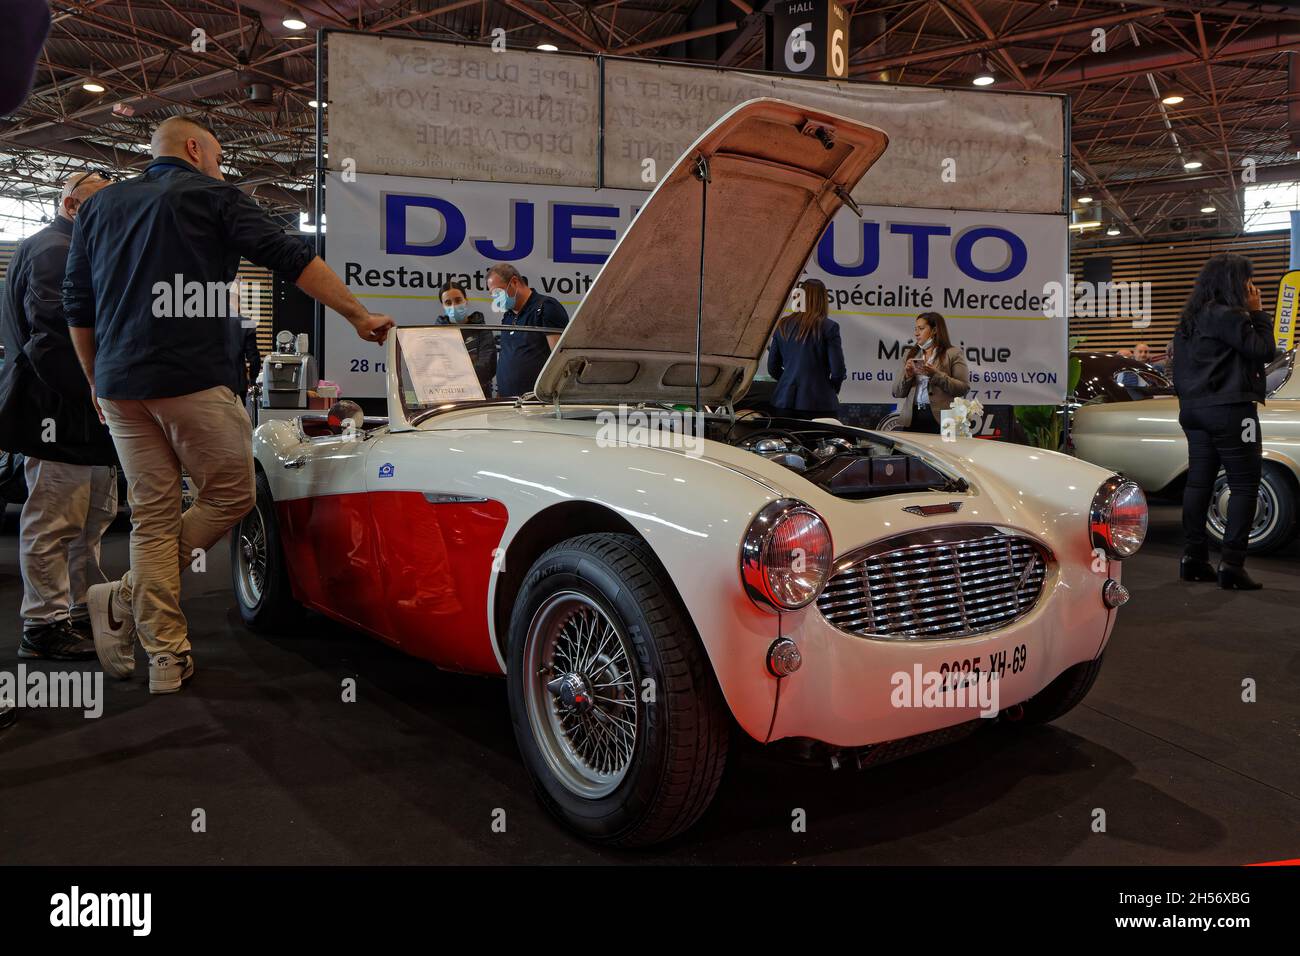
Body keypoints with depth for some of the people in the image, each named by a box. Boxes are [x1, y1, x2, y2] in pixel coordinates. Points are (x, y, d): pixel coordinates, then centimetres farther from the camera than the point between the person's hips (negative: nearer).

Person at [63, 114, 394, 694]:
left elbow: (77, 308, 17)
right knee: (230, 497, 8)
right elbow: (290, 259, -5)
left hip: (119, 386, 7)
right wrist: (359, 316, -1)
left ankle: (166, 657, 9)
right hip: (193, 381, -6)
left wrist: (97, 381, 25)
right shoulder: (210, 195, 3)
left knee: (152, 516, 9)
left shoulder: (100, 205, 19)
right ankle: (125, 600, 2)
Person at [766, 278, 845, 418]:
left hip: (784, 401, 4)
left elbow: (772, 368, 11)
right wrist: (832, 389, 11)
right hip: (819, 403, -4)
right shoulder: (828, 327, -6)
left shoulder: (783, 326, 6)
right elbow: (837, 370, -7)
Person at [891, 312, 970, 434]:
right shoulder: (909, 355, 16)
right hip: (912, 418, 3)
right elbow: (897, 393, 15)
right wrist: (907, 376, -4)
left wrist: (936, 375, -13)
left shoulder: (953, 354, 5)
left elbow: (964, 388, -4)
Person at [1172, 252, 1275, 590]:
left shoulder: (1190, 317, 13)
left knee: (1198, 482, 10)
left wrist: (1190, 402, 18)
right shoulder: (1226, 315, -13)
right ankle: (1231, 564, -6)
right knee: (1244, 485, -3)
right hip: (1228, 410, -9)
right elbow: (1263, 349, -11)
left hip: (1194, 409, 9)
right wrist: (1257, 312, -2)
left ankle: (1193, 558, 12)